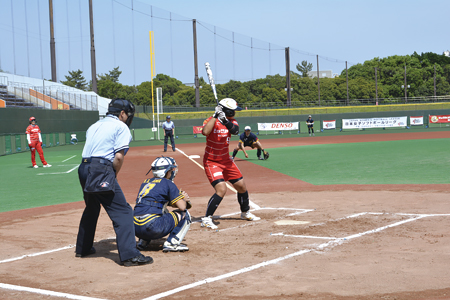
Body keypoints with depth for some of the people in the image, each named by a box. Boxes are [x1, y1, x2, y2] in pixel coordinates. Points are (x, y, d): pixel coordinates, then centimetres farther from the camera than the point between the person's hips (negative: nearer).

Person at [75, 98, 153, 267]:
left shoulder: (94, 126, 24)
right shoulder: (121, 127, 1)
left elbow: (89, 150, 15)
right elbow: (119, 156, -11)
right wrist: (114, 175, 3)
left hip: (84, 169, 8)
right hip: (102, 171, -8)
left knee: (91, 209, 26)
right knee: (122, 212, -8)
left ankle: (82, 248, 37)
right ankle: (129, 255, -16)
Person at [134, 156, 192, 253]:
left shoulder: (145, 182, 23)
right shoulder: (168, 183, 3)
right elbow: (182, 207, -1)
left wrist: (181, 197, 25)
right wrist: (184, 200, 21)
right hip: (152, 228, -7)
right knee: (184, 214, 11)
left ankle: (143, 241, 21)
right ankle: (171, 244, -4)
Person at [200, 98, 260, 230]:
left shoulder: (232, 121, 0)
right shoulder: (211, 121, -16)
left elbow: (235, 130, -24)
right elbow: (205, 132, -38)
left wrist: (226, 121, -41)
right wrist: (215, 116, -34)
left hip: (226, 160, 7)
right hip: (211, 162, -7)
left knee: (242, 186, 12)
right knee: (221, 189, -23)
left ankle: (245, 213, 36)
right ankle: (206, 219, -14)